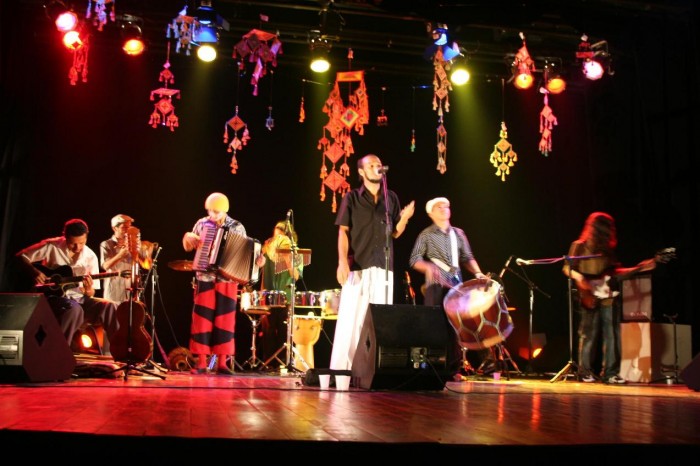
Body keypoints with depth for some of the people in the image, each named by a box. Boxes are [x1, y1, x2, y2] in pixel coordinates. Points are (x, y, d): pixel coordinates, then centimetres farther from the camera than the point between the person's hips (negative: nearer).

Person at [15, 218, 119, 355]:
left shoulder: (90, 257, 1)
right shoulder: (52, 246, -6)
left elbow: (90, 294, 4)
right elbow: (21, 256, -1)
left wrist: (88, 290, -21)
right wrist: (34, 272, -19)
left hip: (79, 298, 4)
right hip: (54, 296, -3)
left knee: (110, 307, -22)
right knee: (74, 309, -37)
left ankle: (110, 353, -17)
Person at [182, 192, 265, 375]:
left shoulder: (237, 227, 3)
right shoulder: (201, 223, 6)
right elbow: (188, 247, 14)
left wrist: (257, 260, -15)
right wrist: (188, 237, -7)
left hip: (228, 280, -1)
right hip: (205, 278, 1)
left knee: (224, 319, 1)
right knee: (202, 319, 0)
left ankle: (222, 362, 8)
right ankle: (201, 362, 7)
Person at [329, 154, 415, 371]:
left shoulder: (391, 198, 14)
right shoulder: (352, 198, 4)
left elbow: (395, 233, 16)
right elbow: (343, 232, -2)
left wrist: (404, 218, -5)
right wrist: (342, 261, -14)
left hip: (384, 267, 4)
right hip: (357, 267, -3)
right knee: (351, 318, -5)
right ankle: (342, 367, 0)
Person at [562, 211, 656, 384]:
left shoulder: (608, 249, 17)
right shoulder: (579, 246, 2)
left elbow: (613, 271, 18)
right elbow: (567, 268, -1)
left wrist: (638, 268, 11)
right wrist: (578, 277, -20)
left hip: (609, 297, 5)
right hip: (590, 298, -5)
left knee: (612, 335, 0)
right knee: (589, 335, -3)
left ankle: (610, 372, 6)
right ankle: (585, 372, 6)